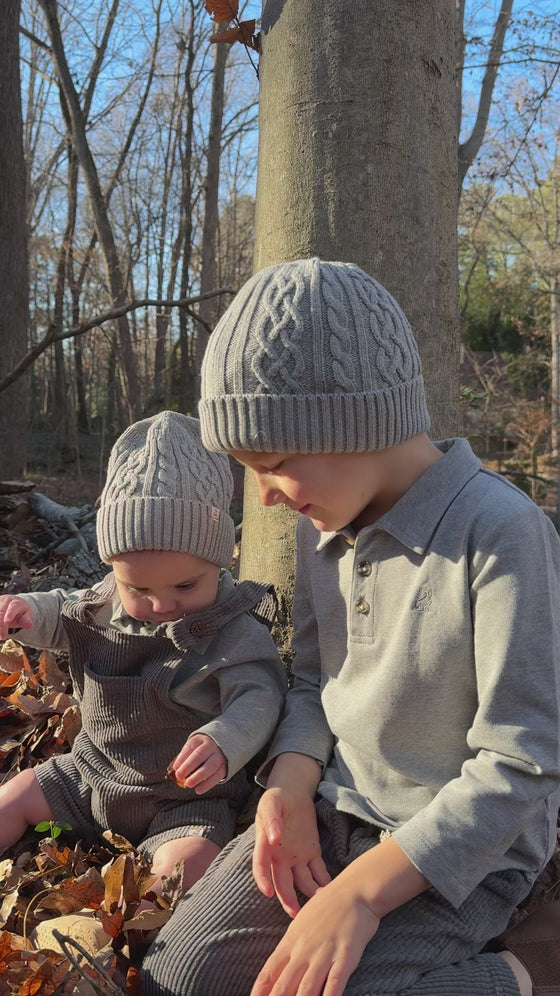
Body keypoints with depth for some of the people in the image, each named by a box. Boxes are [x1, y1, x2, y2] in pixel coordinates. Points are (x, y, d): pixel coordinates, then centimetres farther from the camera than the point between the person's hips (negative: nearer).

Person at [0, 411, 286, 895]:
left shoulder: (235, 632, -21)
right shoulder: (111, 599, -4)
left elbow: (258, 697, -28)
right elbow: (64, 613, 14)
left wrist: (223, 742, -49)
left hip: (189, 795, -5)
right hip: (94, 770, 6)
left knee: (186, 865, -31)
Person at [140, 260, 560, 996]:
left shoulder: (500, 534, -22)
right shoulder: (323, 522, 1)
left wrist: (362, 889, -25)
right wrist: (290, 786, -9)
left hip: (460, 849, -6)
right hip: (334, 809, 6)